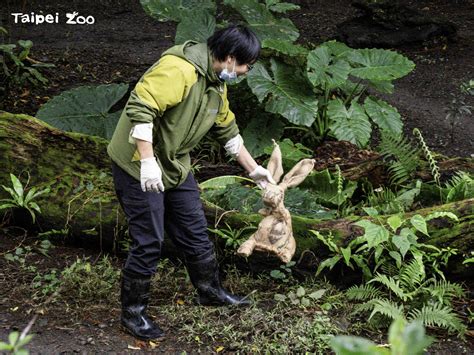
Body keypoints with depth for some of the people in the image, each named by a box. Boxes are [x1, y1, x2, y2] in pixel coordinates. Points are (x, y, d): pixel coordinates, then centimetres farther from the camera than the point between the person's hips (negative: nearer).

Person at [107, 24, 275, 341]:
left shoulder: (217, 85, 7)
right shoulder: (179, 69, -25)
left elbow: (228, 131, 19)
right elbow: (140, 107, -33)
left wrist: (254, 169, 23)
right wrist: (148, 162, -36)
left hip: (176, 167, 9)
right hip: (138, 167, -9)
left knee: (196, 232, 17)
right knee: (149, 242, -4)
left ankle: (211, 291, 37)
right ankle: (133, 312, 14)